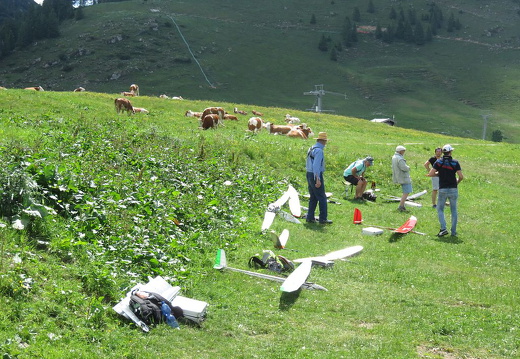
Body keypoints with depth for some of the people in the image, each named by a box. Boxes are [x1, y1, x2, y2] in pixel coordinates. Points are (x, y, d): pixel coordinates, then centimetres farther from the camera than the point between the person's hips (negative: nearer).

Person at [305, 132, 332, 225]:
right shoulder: (319, 151, -16)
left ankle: (310, 217, 13)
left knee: (313, 198, 13)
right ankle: (323, 218, -1)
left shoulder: (311, 149, 13)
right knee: (322, 198, -2)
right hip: (316, 175, -9)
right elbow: (316, 166, -23)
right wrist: (317, 180, -24)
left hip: (309, 175, 9)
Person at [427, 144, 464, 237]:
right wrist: (457, 182, 13)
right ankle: (453, 231, 10)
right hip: (453, 189, 1)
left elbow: (430, 174, -7)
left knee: (440, 209, 10)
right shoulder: (455, 162, -2)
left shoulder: (438, 162, -1)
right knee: (454, 210, 10)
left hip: (443, 189, 0)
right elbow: (461, 176, -8)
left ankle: (443, 228, -7)